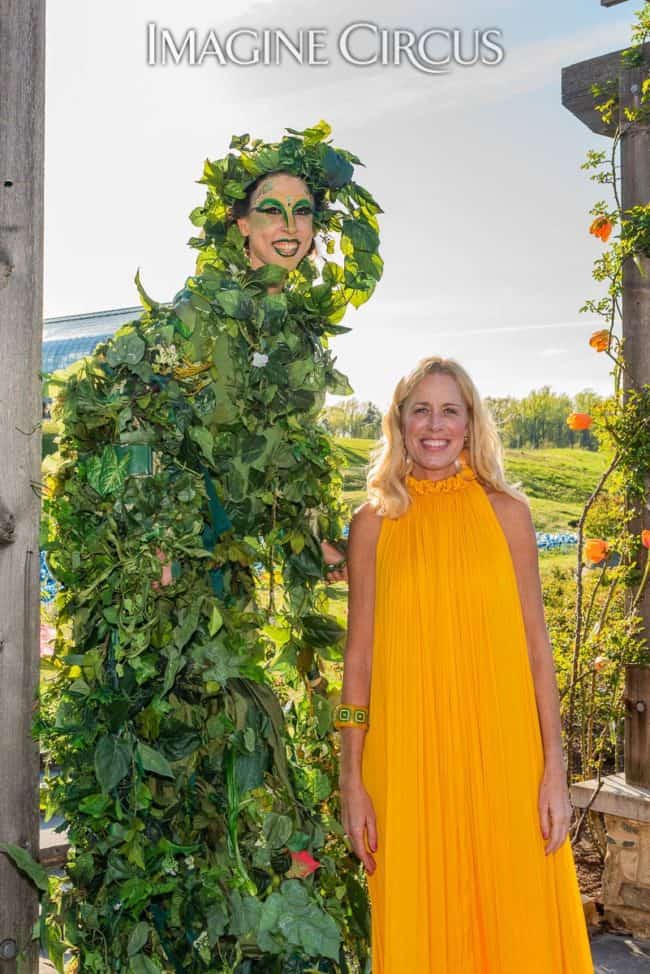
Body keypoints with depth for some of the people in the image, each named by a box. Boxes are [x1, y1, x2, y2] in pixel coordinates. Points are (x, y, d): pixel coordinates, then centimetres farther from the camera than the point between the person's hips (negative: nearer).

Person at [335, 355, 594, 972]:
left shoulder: (506, 512, 2)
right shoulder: (374, 523, 2)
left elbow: (536, 645, 3)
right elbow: (358, 657, 3)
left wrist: (554, 767, -2)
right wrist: (352, 780, 0)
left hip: (502, 750, 0)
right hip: (407, 755, 0)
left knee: (515, 922, 9)